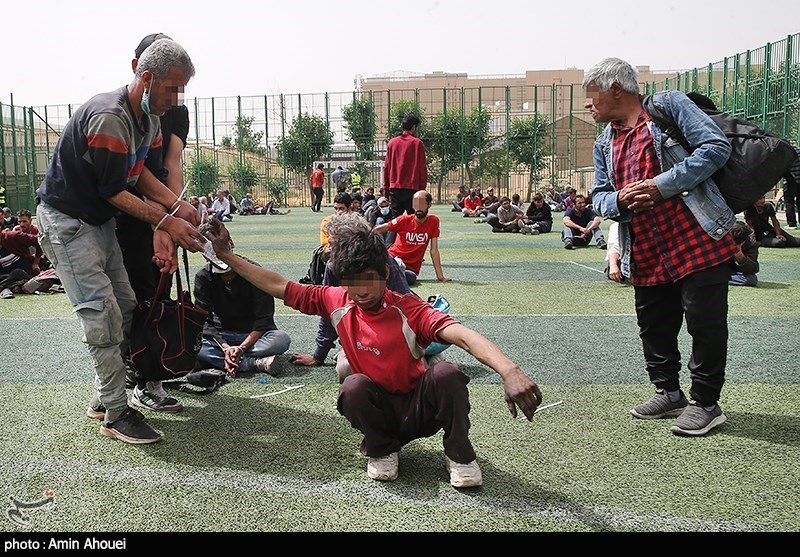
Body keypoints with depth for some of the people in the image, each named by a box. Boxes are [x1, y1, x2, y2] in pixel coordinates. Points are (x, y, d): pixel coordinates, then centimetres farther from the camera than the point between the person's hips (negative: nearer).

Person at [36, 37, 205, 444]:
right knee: (101, 313, -13)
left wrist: (177, 207, -9)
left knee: (124, 307, 9)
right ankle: (115, 415, -4)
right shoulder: (108, 118, -27)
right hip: (65, 220, -10)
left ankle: (103, 398, 21)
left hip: (99, 220, 10)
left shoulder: (150, 117, 3)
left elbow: (140, 173, 6)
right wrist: (167, 222, -19)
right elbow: (114, 192, -22)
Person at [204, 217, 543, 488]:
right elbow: (277, 286, 1)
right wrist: (225, 255, -1)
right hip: (377, 409, 2)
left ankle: (459, 454, -5)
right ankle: (381, 450, -1)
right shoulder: (336, 301, -7)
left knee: (445, 374, -32)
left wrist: (509, 371, -53)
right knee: (354, 387, -31)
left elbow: (464, 336, -36)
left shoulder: (410, 310, -20)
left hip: (418, 409, -2)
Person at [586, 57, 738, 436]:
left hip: (698, 242, -7)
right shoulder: (605, 143, 17)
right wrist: (618, 200, -7)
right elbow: (599, 195, 17)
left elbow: (716, 146, -12)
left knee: (705, 323, -1)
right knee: (654, 327, 13)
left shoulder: (668, 105, -2)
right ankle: (668, 393, 30)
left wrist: (663, 185, -18)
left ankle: (705, 403, 14)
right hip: (646, 256, 7)